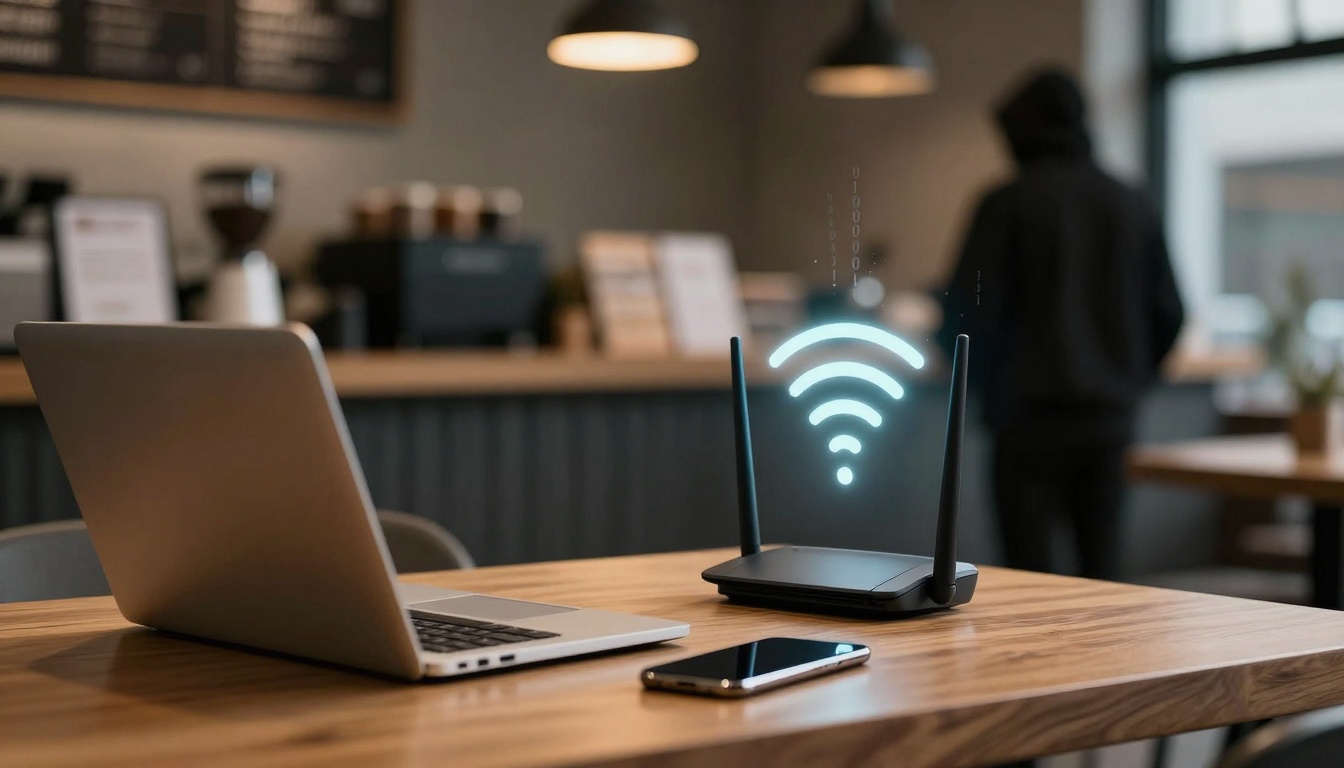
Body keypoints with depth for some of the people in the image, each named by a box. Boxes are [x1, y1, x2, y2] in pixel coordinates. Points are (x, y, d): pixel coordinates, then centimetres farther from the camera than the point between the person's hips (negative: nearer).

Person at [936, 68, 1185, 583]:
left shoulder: (1007, 204, -6)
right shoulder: (1131, 207, 9)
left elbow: (969, 313, -9)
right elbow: (1168, 314, 11)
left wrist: (984, 386, 10)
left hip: (1031, 419, -5)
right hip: (1112, 419, 5)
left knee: (1031, 575, -1)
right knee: (1102, 572, 11)